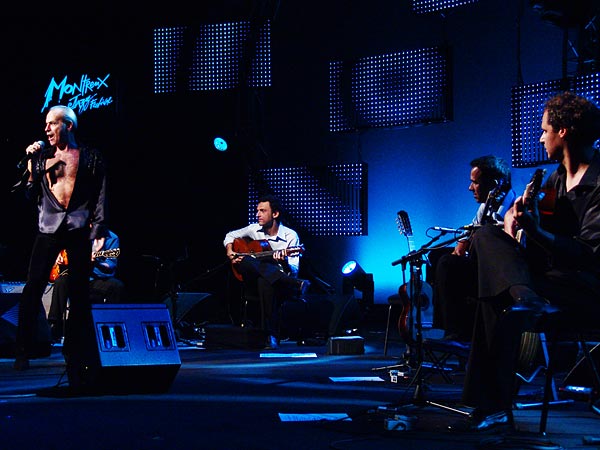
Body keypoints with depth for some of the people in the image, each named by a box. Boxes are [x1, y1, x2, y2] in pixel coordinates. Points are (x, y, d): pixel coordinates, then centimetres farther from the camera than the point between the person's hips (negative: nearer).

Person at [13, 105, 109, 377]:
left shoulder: (91, 158, 9)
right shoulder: (42, 156, 14)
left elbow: (100, 197, 4)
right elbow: (29, 194, 11)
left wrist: (100, 231, -5)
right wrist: (30, 163, 1)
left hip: (80, 229, -1)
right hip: (49, 228, 1)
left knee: (79, 292, 2)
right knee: (33, 286, -8)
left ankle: (75, 354, 10)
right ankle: (24, 350, -5)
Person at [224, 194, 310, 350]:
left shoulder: (290, 236, -3)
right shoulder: (254, 230, 10)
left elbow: (294, 271, -8)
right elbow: (230, 236, 26)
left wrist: (284, 261, -31)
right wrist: (230, 251, 5)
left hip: (280, 283, -4)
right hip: (254, 280, 4)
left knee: (264, 282, -43)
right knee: (242, 261, -32)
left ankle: (271, 336, -42)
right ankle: (297, 285, -40)